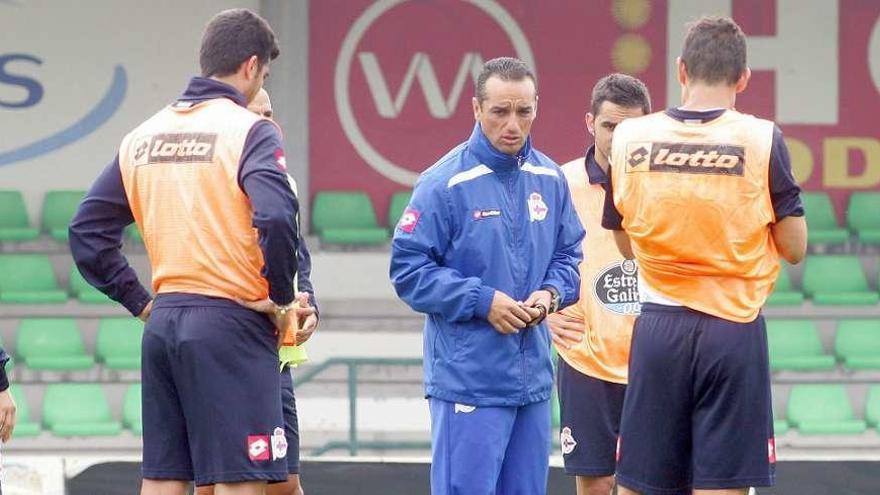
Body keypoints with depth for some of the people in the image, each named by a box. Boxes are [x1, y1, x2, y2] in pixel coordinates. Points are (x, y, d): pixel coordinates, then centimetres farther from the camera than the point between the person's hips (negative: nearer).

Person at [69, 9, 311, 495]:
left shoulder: (143, 135, 12)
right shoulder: (250, 130, -8)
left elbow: (87, 232, 12)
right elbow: (275, 219, -23)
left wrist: (139, 301, 14)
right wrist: (280, 299, -9)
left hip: (163, 323, 6)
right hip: (231, 324, -6)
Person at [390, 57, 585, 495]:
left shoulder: (550, 179, 8)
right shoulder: (445, 183, -11)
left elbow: (568, 254, 18)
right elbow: (408, 269, -10)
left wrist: (550, 294, -4)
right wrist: (483, 301, -16)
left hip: (533, 377, 6)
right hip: (468, 377, -6)